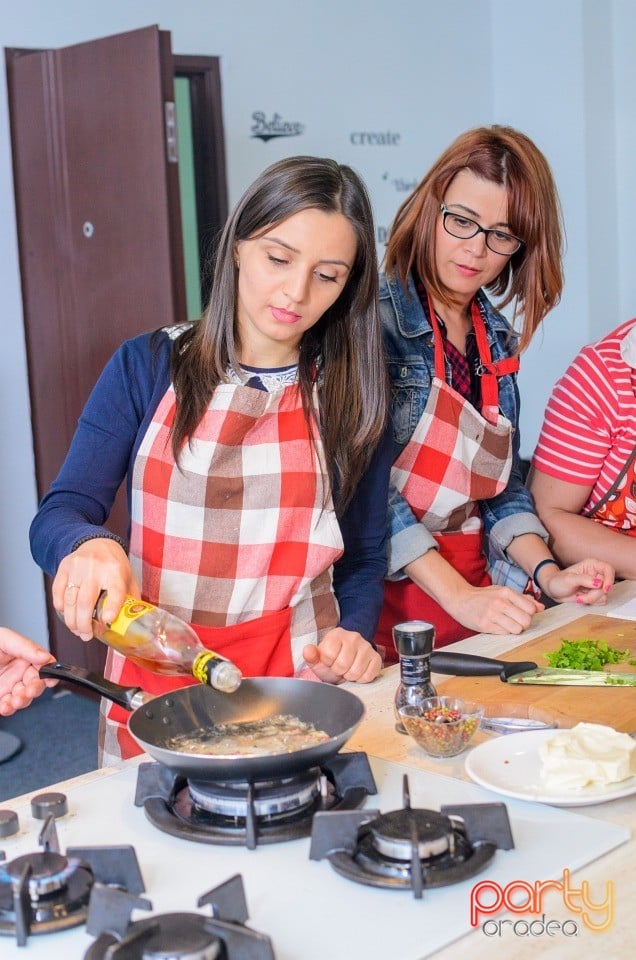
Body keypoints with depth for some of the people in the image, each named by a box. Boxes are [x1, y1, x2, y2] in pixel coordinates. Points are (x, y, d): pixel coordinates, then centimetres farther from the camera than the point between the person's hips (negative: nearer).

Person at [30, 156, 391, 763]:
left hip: (300, 680, 0)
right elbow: (58, 515, -2)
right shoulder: (147, 368, 3)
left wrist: (352, 634, -8)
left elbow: (364, 559, 11)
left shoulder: (352, 398, 6)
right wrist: (87, 546, -24)